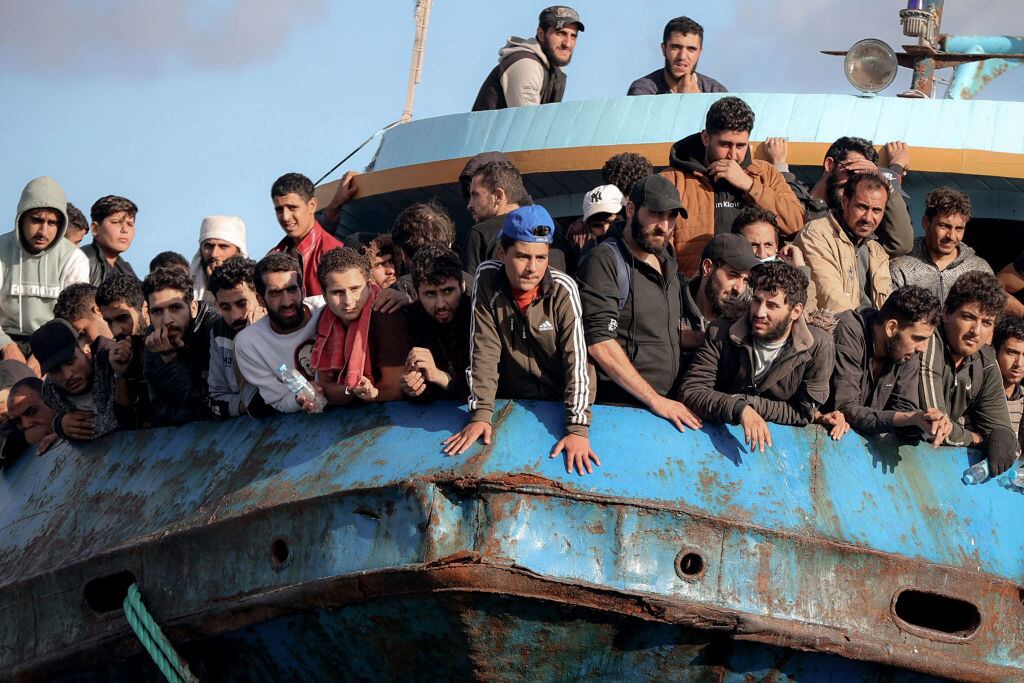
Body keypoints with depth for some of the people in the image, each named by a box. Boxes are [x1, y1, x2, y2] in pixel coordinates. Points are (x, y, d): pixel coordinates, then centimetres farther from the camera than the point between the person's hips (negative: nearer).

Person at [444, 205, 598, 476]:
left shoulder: (563, 289, -17)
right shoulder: (487, 279, -11)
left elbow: (576, 359, -21)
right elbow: (483, 350, -11)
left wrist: (578, 430, -30)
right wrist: (481, 414, -19)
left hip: (559, 402, -2)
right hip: (510, 403, 2)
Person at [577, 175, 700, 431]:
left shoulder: (665, 258, 16)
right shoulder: (604, 260, -10)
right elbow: (600, 344, -19)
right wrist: (655, 400, -19)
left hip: (669, 404, 7)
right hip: (619, 407, -7)